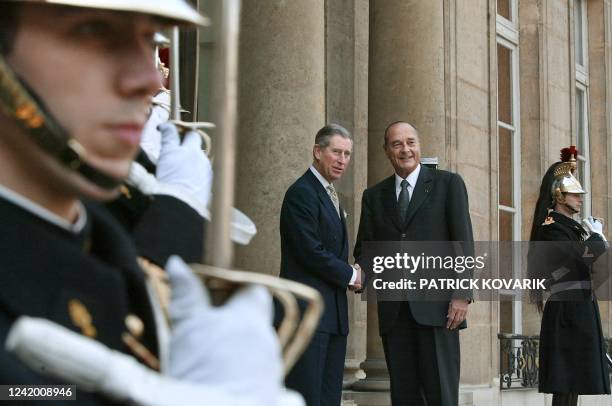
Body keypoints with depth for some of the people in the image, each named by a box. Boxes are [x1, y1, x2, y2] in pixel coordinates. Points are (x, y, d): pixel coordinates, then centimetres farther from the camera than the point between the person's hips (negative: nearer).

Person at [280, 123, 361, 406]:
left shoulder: (329, 195, 22)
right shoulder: (301, 192, -9)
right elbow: (310, 251, -17)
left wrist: (352, 277, 1)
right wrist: (351, 275, -5)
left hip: (333, 315, 9)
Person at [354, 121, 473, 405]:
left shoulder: (448, 183, 6)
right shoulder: (374, 196, 16)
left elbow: (463, 242, 0)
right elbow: (365, 247, 16)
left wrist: (462, 294, -10)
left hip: (436, 305, -3)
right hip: (393, 310, 4)